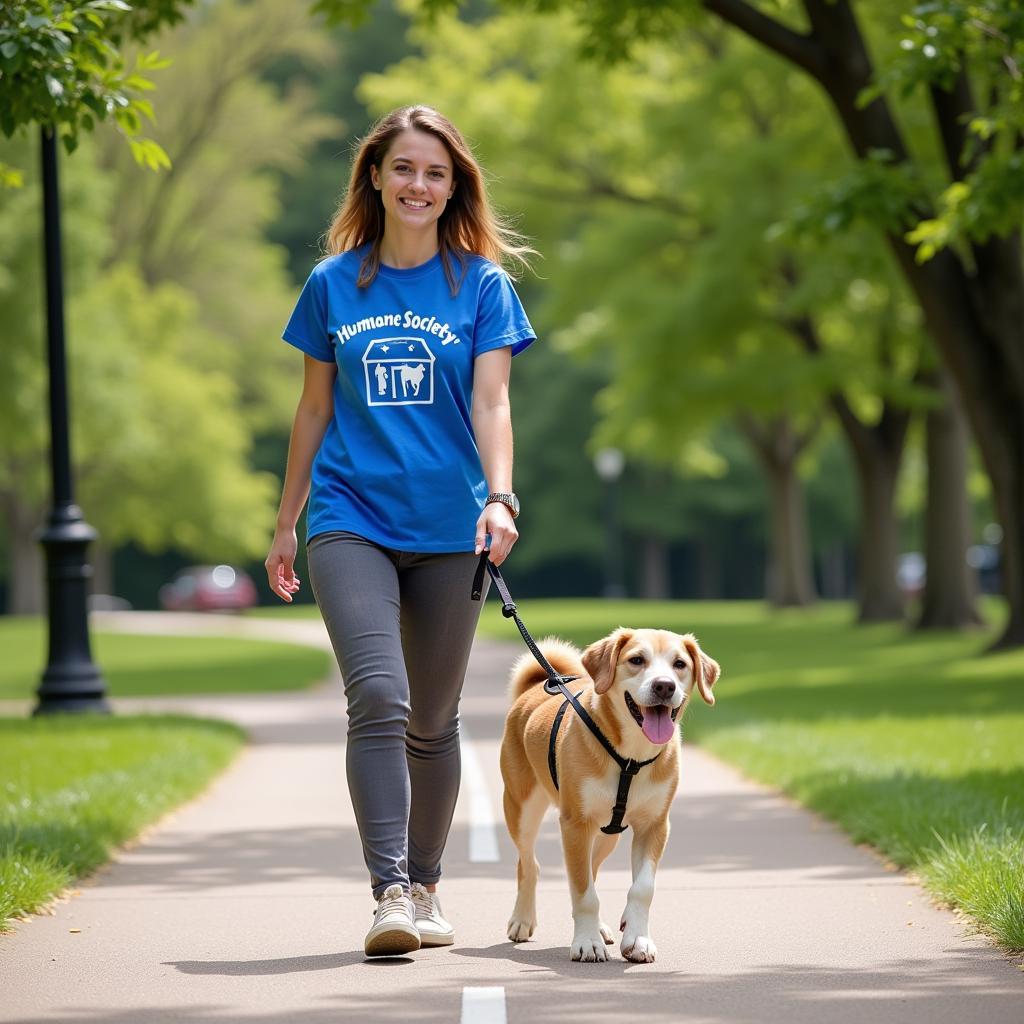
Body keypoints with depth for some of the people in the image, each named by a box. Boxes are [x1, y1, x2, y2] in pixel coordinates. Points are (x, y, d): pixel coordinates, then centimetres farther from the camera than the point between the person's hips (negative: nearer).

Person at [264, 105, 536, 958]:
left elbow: (490, 405, -5)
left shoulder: (482, 285, 3)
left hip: (447, 529, 0)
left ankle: (425, 887, 24)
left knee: (434, 720, 9)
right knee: (378, 699, -17)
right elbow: (315, 411, 13)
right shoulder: (334, 284, 7)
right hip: (350, 519, 0)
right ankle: (389, 894, -19)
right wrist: (285, 525, 15)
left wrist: (500, 498, -21)